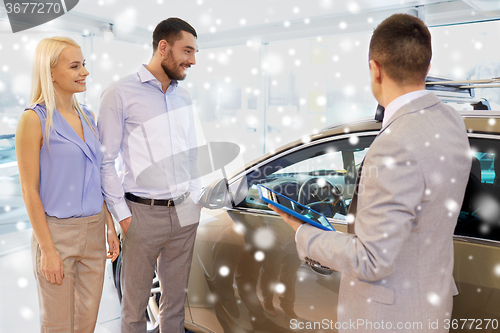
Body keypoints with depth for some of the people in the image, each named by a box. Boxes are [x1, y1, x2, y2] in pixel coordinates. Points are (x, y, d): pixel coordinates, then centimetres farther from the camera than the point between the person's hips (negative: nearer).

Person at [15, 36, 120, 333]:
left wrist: (110, 227, 10)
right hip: (57, 232, -5)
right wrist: (48, 250, -13)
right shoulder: (34, 120, -11)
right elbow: (30, 190, -11)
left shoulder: (87, 116, 8)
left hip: (94, 230, 6)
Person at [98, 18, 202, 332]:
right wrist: (122, 214, -10)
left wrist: (195, 195, 12)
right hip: (143, 214, -5)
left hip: (185, 212, 5)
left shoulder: (184, 97, 12)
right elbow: (105, 161, -7)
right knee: (136, 301, 10)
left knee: (176, 297, 16)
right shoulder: (120, 93, -7)